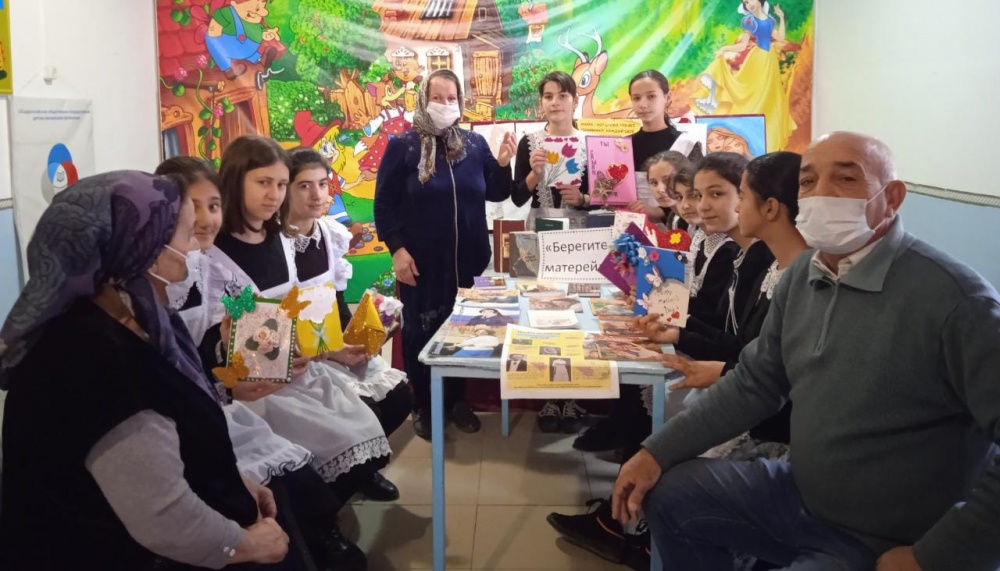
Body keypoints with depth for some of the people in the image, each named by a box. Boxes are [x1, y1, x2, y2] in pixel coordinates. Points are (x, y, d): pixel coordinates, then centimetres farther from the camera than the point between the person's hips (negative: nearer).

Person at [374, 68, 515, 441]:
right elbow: (384, 204, -5)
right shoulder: (403, 146, -4)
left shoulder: (475, 144, 6)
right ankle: (422, 405, 21)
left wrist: (503, 164, -8)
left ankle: (455, 398, 29)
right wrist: (397, 249, -14)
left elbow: (496, 194, 10)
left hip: (468, 260, 4)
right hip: (422, 262, -3)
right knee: (422, 330, 6)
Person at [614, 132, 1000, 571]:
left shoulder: (953, 296, -24)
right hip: (800, 495, 7)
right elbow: (754, 383, 9)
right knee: (670, 493, 8)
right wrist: (657, 452, 2)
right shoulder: (801, 275, 2)